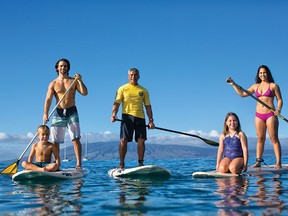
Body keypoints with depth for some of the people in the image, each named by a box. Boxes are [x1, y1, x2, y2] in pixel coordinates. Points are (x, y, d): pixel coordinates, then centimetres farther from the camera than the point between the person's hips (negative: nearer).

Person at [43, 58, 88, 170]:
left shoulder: (74, 81, 7)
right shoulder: (53, 84, 5)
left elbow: (85, 93, -3)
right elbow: (48, 99, -5)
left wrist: (80, 81, -17)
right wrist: (45, 114, -18)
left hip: (72, 112, -1)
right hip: (59, 113, 1)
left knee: (76, 139, -10)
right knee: (55, 141, 0)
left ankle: (79, 164, -10)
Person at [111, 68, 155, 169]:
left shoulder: (144, 91, 17)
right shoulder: (122, 89, 10)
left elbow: (148, 106, 14)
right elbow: (116, 103, 2)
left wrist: (151, 120, 4)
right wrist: (114, 114, -16)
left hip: (140, 117, 2)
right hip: (127, 116, -2)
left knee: (141, 141, -2)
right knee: (123, 140, -8)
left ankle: (141, 163, 8)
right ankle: (121, 164, 0)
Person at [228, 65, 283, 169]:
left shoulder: (273, 86, 2)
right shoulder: (255, 86, 14)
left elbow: (279, 100, 1)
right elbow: (242, 94, 19)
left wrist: (278, 109, -17)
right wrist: (233, 84, 15)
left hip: (270, 115, -4)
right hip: (259, 115, 4)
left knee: (274, 138, -5)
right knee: (260, 139, 5)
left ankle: (278, 163, -5)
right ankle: (258, 161, 7)